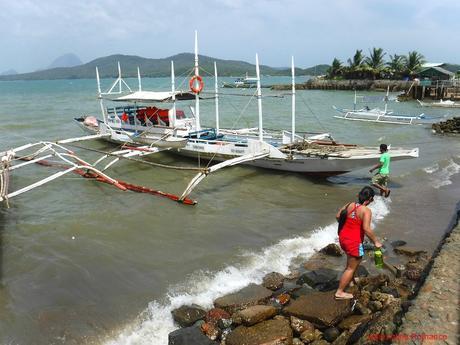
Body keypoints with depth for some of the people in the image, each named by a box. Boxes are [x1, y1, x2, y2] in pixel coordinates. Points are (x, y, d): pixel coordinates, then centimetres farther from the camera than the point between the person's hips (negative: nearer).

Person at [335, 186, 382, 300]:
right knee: (351, 267, 6)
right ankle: (340, 292, 10)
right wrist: (376, 242, -15)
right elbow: (366, 229, -26)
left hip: (343, 238, 8)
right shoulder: (366, 211, -17)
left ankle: (350, 279, 48)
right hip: (354, 242, -8)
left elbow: (338, 216, 11)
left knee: (352, 259, 33)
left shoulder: (349, 205, 2)